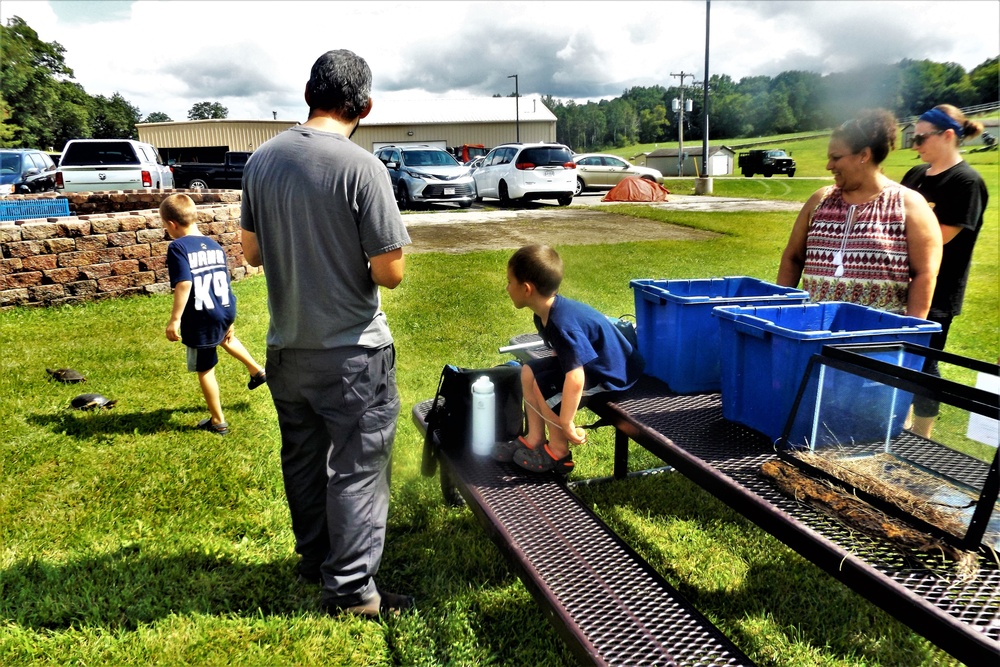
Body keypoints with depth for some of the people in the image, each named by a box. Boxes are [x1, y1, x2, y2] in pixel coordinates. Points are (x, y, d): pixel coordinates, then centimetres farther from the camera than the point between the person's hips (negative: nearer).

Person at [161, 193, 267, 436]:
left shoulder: (177, 247, -13)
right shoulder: (215, 246, 8)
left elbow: (184, 284, -24)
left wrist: (174, 319, -20)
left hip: (201, 320, -7)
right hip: (226, 312, 7)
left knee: (204, 371, 12)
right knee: (224, 336, 42)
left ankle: (218, 422, 26)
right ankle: (257, 370, 46)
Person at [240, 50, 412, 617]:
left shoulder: (262, 160, 1)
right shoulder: (362, 167, -17)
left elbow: (252, 252, 10)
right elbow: (390, 272, -17)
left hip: (287, 346, 6)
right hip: (352, 351, -6)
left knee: (302, 459, 20)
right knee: (358, 467, 7)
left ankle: (315, 557, 38)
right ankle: (351, 588, 16)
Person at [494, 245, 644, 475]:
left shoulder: (563, 324, -34)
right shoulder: (547, 312, -4)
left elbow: (575, 379, -39)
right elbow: (564, 354, 11)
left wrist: (566, 424, -31)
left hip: (612, 373, -10)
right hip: (591, 360, 10)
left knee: (545, 386, -19)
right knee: (529, 372, 6)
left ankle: (558, 453, 1)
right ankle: (535, 438, 13)